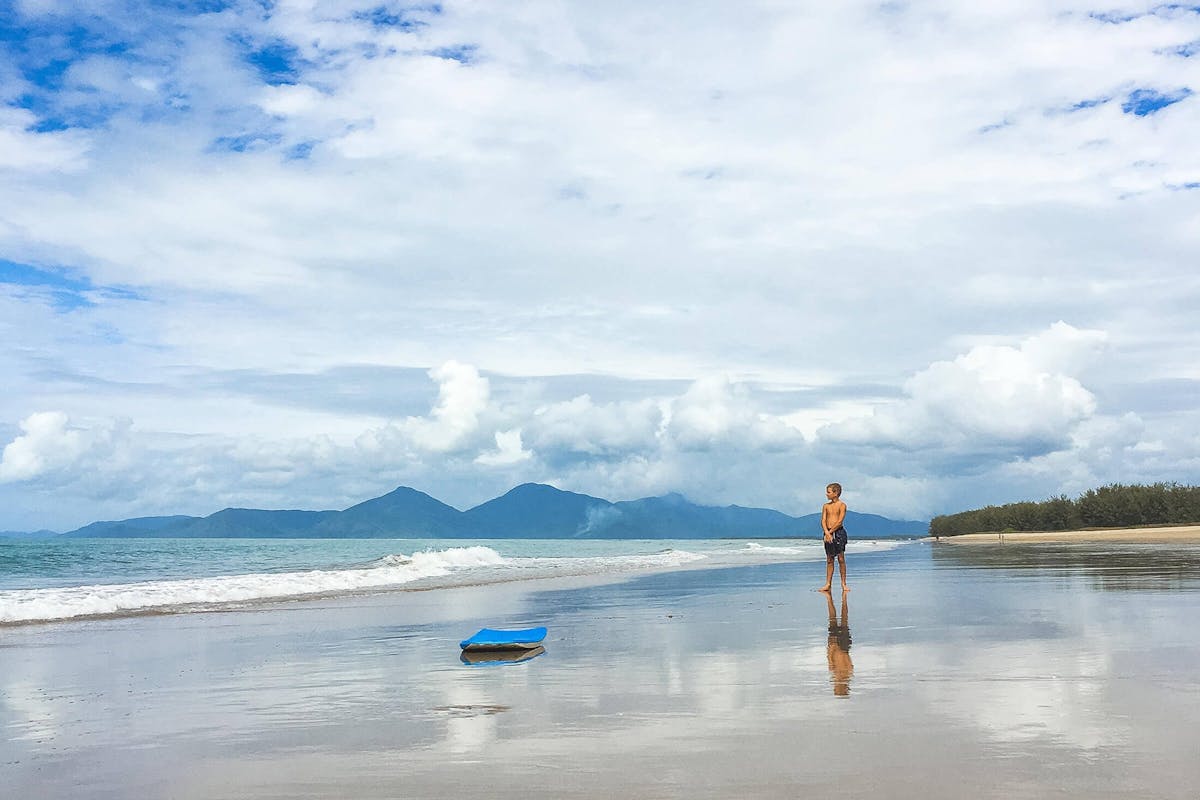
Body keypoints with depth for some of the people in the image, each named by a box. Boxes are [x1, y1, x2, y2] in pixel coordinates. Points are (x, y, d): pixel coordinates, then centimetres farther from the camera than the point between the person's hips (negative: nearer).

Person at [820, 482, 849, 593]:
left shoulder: (842, 505, -4)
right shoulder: (826, 506, 10)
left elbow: (839, 522, -11)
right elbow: (823, 521, 2)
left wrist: (830, 532, -12)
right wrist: (827, 533, -12)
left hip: (838, 532, -4)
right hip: (828, 533, 4)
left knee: (841, 558, -3)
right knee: (829, 559, 6)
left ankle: (843, 584, 3)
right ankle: (828, 584, 8)